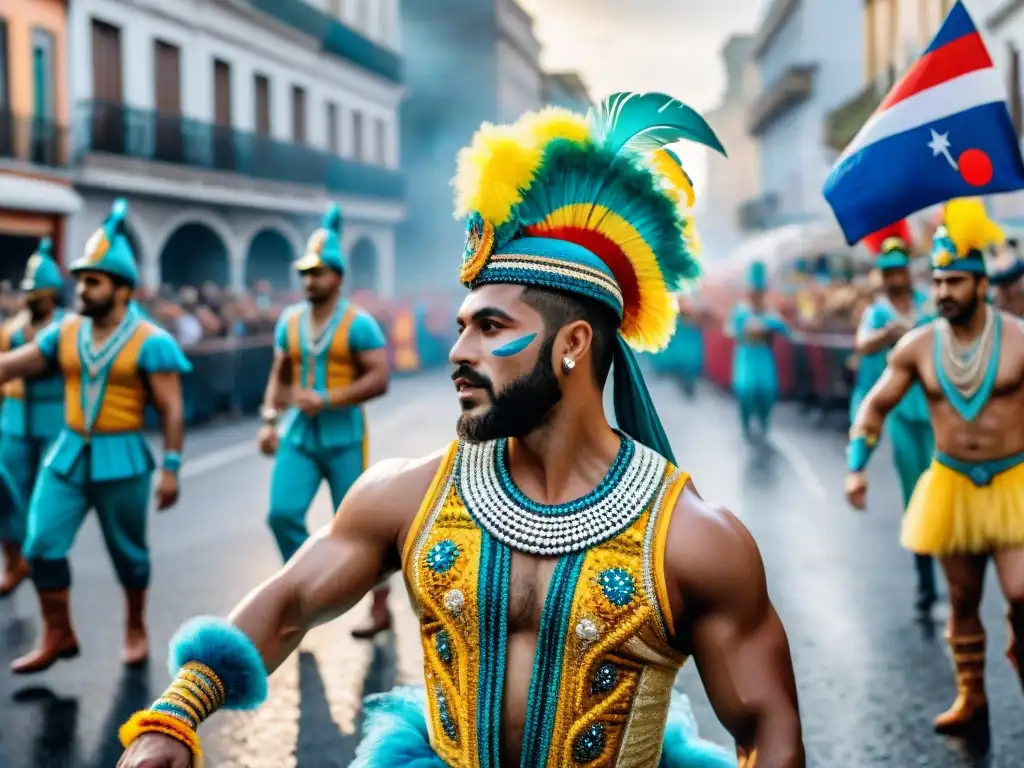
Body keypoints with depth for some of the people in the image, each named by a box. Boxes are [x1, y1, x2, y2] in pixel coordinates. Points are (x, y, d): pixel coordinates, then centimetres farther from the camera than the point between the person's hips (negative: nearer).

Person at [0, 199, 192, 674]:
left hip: (121, 460, -4)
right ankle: (58, 636, 14)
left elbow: (171, 409, -10)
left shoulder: (150, 342, -10)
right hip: (68, 454, 4)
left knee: (127, 551, 9)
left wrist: (171, 467, -13)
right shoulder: (64, 332, 4)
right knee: (42, 545, -1)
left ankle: (136, 630, 31)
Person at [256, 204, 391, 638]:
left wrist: (326, 399, -21)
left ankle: (381, 605, 18)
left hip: (343, 438, -4)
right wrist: (270, 419, 4)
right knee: (282, 512, -9)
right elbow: (280, 375, 16)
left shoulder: (358, 324, -9)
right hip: (298, 436, 5)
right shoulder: (289, 321, 8)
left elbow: (378, 379, -15)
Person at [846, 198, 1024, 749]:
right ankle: (971, 700, 25)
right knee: (963, 600, 11)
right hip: (951, 486, 3)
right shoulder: (917, 346, -2)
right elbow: (876, 405, 6)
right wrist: (856, 467, -3)